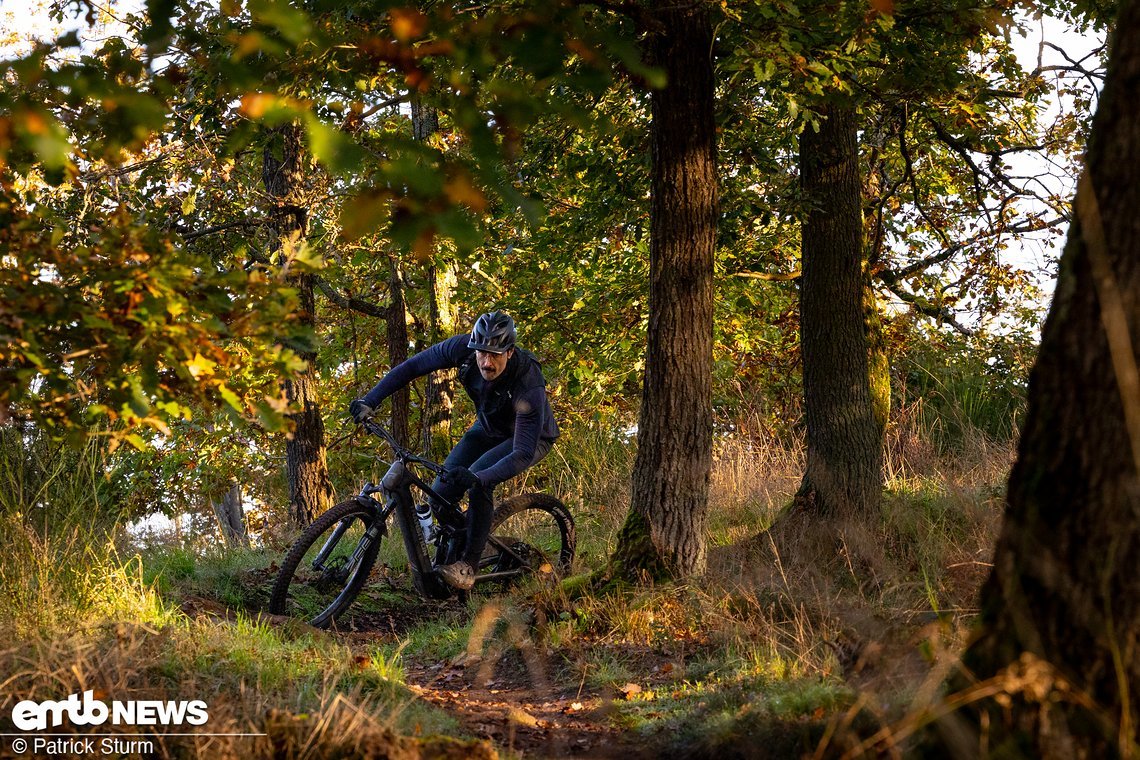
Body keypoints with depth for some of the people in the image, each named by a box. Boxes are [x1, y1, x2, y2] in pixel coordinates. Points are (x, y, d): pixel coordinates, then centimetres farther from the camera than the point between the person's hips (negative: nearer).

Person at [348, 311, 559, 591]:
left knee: (478, 481, -31)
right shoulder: (463, 348, -29)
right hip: (489, 427, 5)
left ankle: (468, 567, -22)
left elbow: (523, 453, -43)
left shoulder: (529, 386, -41)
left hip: (532, 436, -5)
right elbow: (412, 367, -18)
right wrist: (370, 400, -27)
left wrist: (478, 478, -57)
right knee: (442, 491, -11)